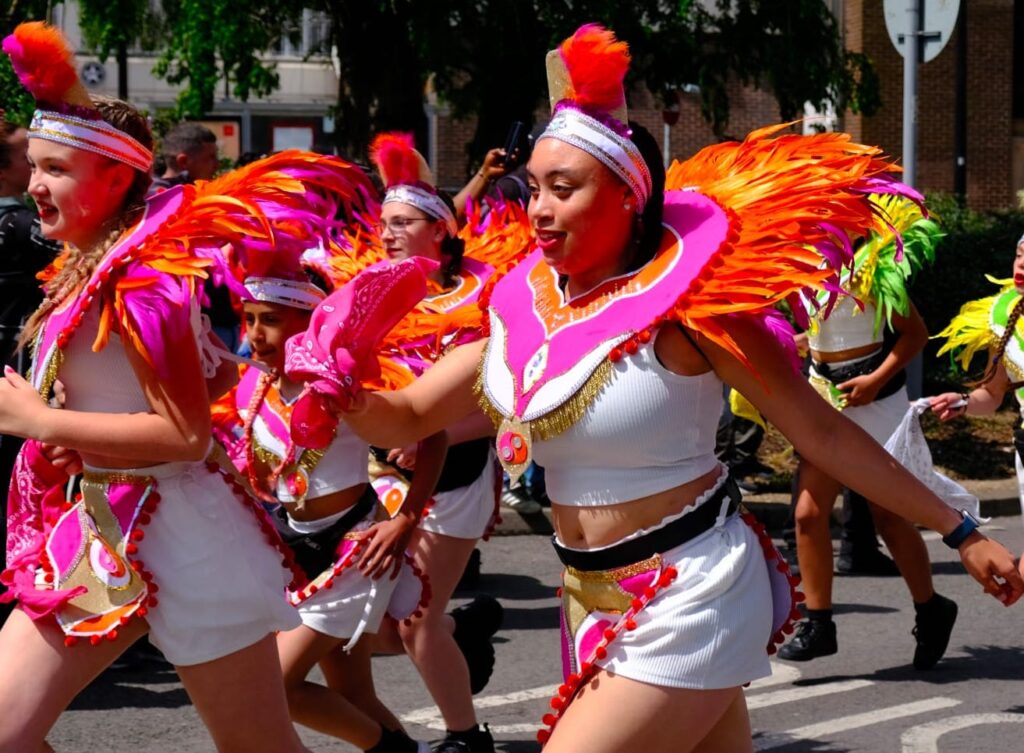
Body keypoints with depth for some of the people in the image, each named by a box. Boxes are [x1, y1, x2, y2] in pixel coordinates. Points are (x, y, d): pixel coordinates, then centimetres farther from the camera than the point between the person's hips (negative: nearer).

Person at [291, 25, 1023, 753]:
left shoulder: (682, 302, -17)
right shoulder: (521, 307, 1)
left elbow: (821, 429, -12)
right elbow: (405, 420, 5)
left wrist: (958, 531, -10)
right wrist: (344, 389, -18)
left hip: (690, 599, -7)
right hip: (597, 604, 7)